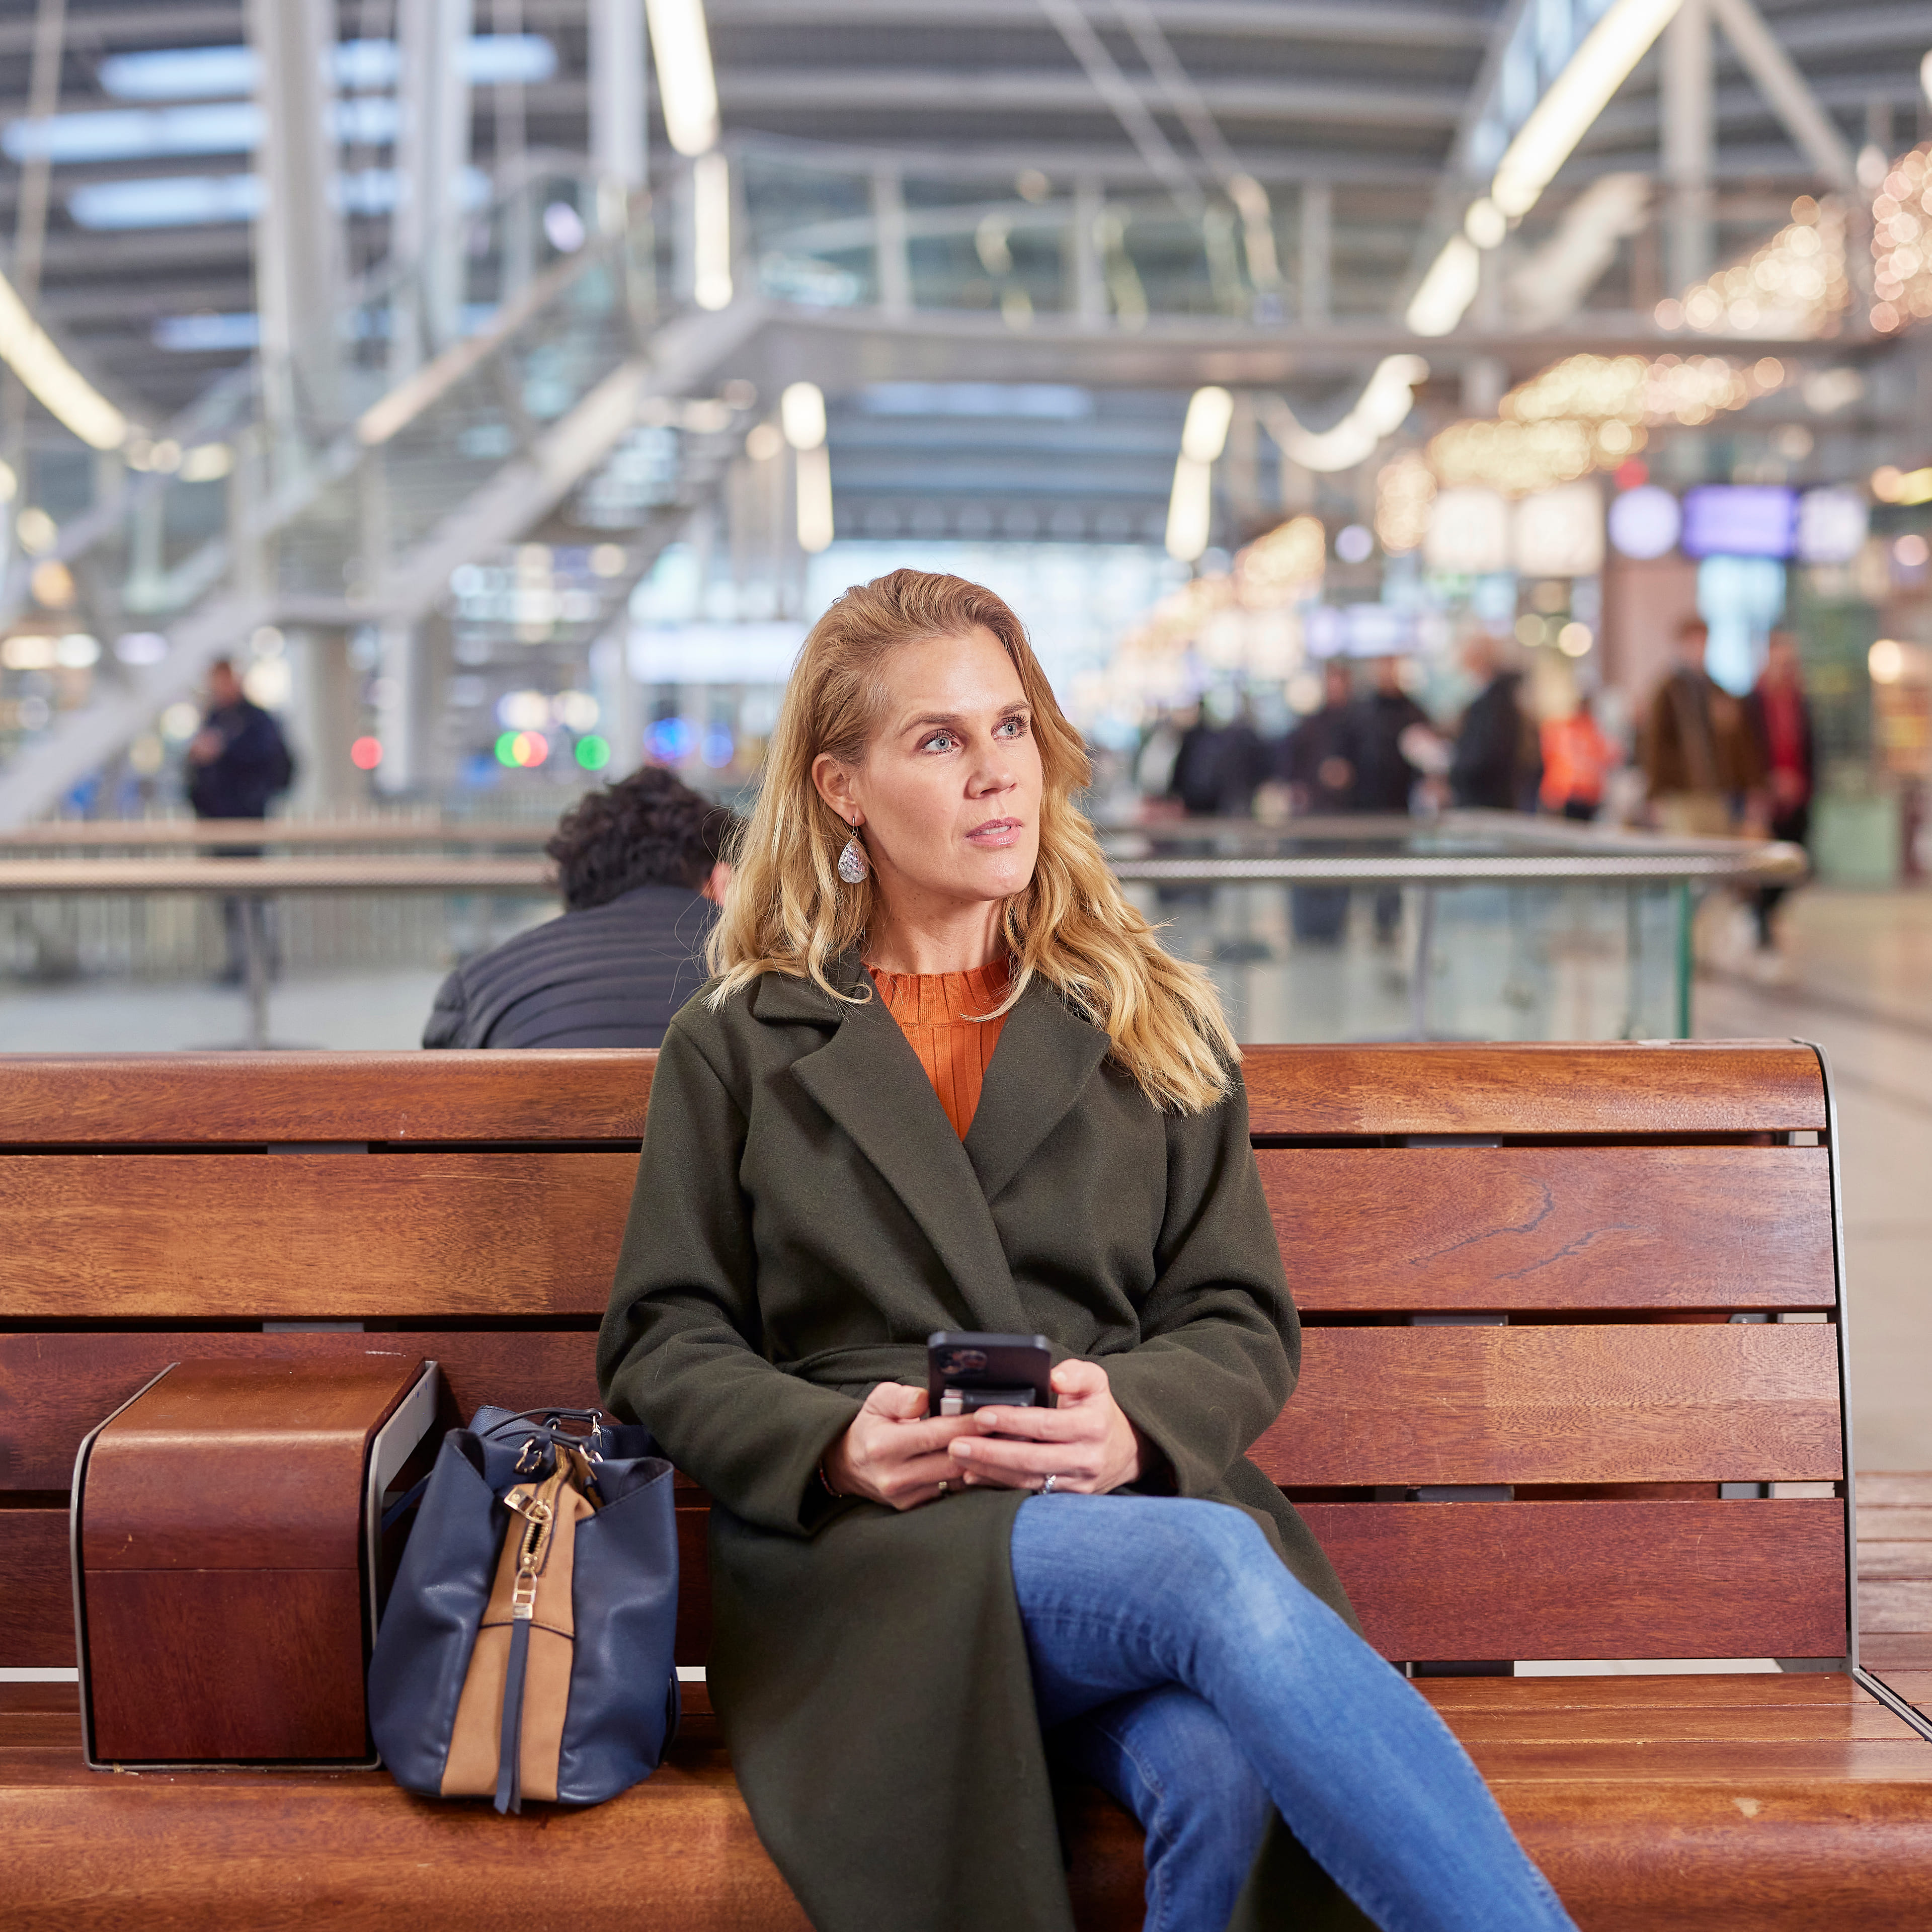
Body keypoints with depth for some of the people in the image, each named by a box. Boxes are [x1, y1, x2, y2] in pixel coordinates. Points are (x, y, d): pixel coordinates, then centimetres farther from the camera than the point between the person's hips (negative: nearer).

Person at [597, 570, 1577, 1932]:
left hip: (1134, 1502, 2)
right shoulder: (738, 1049, 16)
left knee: (1222, 1765, -37)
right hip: (870, 1550, -2)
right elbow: (667, 1344, 11)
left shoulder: (1155, 1027, 20)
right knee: (1219, 1573, -35)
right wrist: (835, 1441, -10)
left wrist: (1134, 1418, -11)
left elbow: (1245, 1323, 13)